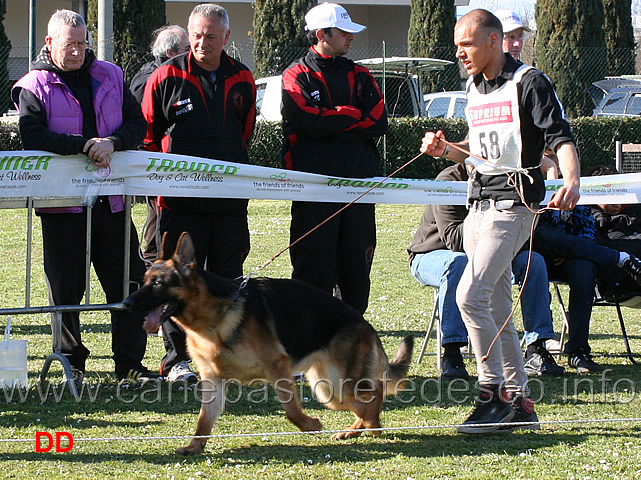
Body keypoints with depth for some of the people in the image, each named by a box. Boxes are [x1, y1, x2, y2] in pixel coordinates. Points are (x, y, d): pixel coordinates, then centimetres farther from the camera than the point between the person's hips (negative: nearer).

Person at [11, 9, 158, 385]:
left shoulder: (110, 76, 11)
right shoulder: (34, 87, -1)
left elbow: (137, 124, 6)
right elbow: (33, 136, -15)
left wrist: (111, 143, -14)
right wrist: (84, 146, -22)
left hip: (111, 199, 3)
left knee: (129, 280, 2)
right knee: (66, 287, 2)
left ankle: (130, 362, 10)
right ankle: (72, 362, 14)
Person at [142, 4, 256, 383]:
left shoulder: (242, 80, 9)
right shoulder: (167, 78, -1)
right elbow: (147, 135, 4)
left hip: (230, 199, 3)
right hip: (180, 199, -3)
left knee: (227, 276, 6)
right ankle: (178, 358, 1)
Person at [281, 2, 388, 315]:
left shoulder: (359, 76, 17)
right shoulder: (297, 76, 3)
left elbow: (379, 123, 2)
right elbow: (309, 121, -14)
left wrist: (330, 124, -7)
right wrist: (353, 115, -4)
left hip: (359, 182, 4)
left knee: (356, 265, 5)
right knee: (314, 266, -5)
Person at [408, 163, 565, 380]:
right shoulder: (449, 181, -22)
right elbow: (455, 241, -32)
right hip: (432, 255, -5)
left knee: (534, 261, -15)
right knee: (459, 263, -39)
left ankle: (536, 351, -15)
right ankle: (451, 354, -40)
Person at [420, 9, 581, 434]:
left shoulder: (529, 83, -8)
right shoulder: (475, 89, 16)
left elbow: (561, 136, -16)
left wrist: (572, 180, -34)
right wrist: (445, 150, 8)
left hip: (514, 203, -9)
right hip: (478, 204, 9)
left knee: (470, 296, -19)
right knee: (497, 311, 9)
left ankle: (493, 394, -12)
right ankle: (518, 400, 16)